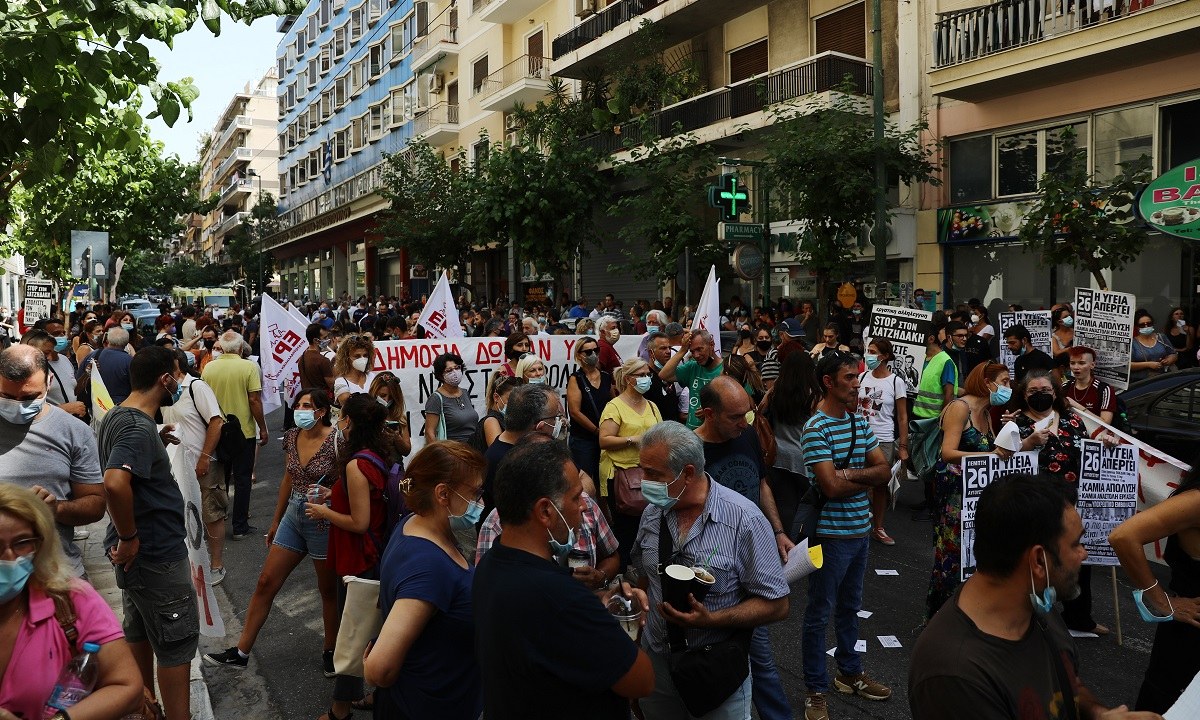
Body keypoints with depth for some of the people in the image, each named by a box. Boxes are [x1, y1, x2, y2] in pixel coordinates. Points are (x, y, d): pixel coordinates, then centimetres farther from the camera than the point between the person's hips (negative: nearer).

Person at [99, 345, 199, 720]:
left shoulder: (117, 416, 6)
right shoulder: (139, 427, -25)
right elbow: (115, 483, -40)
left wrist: (158, 442, 10)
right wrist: (128, 538, -28)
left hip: (140, 551, 10)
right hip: (157, 554, -10)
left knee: (140, 633, 22)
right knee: (177, 646, 3)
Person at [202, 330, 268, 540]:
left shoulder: (209, 368, -3)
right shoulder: (249, 367, -13)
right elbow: (254, 400, -15)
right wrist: (263, 428, -5)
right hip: (244, 431, -3)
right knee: (242, 478, 5)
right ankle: (240, 527, 9)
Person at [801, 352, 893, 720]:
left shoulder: (860, 421, 6)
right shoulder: (816, 428, -18)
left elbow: (884, 470, 3)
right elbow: (832, 487, -23)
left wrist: (852, 474, -16)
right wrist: (868, 477, -8)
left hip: (860, 529, 8)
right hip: (831, 533, -7)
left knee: (850, 606, 22)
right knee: (820, 614, 6)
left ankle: (850, 672, 39)